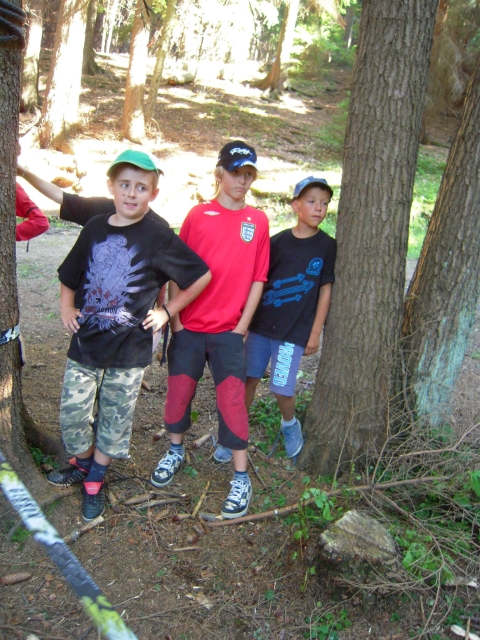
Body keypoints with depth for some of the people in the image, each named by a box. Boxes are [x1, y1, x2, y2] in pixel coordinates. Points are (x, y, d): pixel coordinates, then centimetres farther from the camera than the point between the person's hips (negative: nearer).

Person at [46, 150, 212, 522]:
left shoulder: (158, 237, -10)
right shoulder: (95, 228, 3)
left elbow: (201, 276, -4)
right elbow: (70, 276, 16)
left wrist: (167, 311, -3)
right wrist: (66, 307, 2)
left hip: (129, 348, -3)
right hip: (86, 339, 3)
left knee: (114, 420, 10)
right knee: (72, 414, 9)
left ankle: (95, 482, 32)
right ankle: (83, 464, 38)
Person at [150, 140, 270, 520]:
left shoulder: (258, 221, 1)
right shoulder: (198, 215, 0)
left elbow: (258, 278, 1)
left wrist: (242, 325, -4)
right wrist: (174, 317, -3)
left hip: (229, 330, -1)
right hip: (189, 326, 1)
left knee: (232, 398, -1)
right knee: (179, 389, 12)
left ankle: (241, 477, 13)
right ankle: (176, 452, 37)